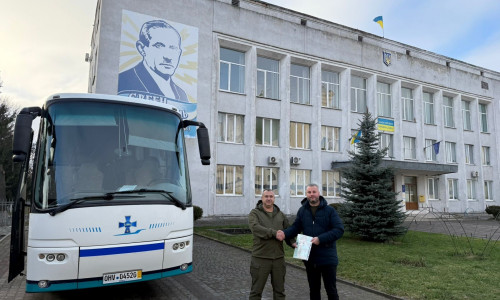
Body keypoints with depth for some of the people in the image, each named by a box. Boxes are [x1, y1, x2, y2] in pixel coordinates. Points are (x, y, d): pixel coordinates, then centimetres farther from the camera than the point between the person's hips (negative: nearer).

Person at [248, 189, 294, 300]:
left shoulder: (280, 215, 12)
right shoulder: (254, 213, -1)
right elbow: (255, 228, -19)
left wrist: (293, 243, -11)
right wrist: (274, 233, -26)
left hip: (278, 258, 4)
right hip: (260, 258, -4)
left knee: (279, 291, 13)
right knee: (256, 291, 6)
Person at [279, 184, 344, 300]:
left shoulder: (329, 210, -6)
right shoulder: (302, 210, 6)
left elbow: (339, 230, -12)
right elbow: (295, 228, 2)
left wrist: (320, 239, -23)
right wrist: (284, 233, -20)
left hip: (327, 257, -3)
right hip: (310, 257, 3)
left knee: (331, 289, 7)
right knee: (314, 289, 17)